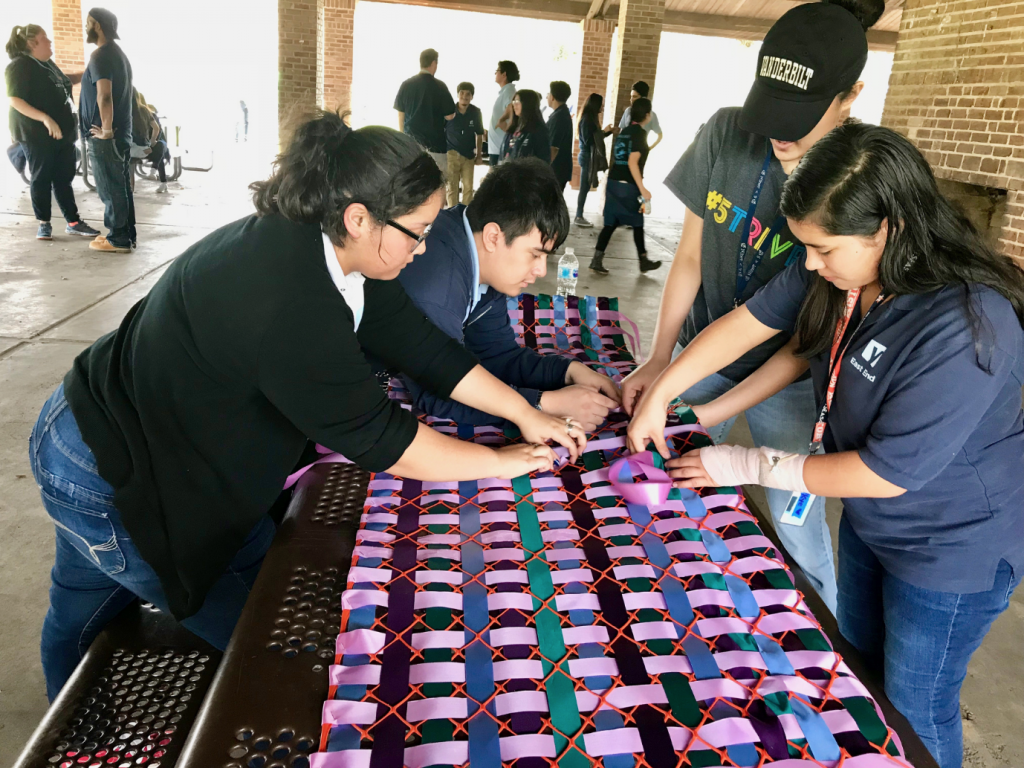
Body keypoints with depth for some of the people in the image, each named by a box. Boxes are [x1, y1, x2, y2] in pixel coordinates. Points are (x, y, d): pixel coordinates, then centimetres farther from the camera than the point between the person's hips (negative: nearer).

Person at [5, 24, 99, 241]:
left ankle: (74, 222, 14)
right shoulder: (19, 66, -12)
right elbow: (15, 101, -19)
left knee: (64, 179, 9)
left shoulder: (47, 64, 14)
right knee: (41, 179, 2)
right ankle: (44, 223, 11)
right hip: (37, 134, -8)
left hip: (62, 132, 8)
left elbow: (63, 82, 34)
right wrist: (45, 119, -29)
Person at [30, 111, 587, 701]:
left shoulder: (331, 252, -10)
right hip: (107, 475, -9)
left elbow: (422, 346, -4)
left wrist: (526, 415, -3)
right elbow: (381, 441, -32)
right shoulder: (289, 302, -39)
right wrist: (504, 461, -19)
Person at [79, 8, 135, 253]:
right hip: (122, 132, 9)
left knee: (110, 189, -3)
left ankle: (118, 240, 2)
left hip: (105, 137, -9)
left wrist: (106, 130, -20)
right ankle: (127, 234, 19)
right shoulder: (119, 54, 16)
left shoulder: (100, 56, -15)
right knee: (121, 186, 13)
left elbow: (104, 96, -28)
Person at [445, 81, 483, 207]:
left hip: (469, 154, 2)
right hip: (452, 154, -2)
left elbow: (479, 135, 7)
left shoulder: (476, 112, -3)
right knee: (452, 186, 4)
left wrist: (479, 155, 6)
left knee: (468, 187, 7)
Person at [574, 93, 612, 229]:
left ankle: (579, 216, 13)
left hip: (589, 157, 9)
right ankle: (578, 217, 1)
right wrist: (604, 132, -12)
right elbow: (588, 140, -18)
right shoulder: (587, 119, -15)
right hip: (588, 157, -9)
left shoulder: (590, 119, 13)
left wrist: (608, 131, 15)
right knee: (584, 188, -4)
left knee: (585, 188, 9)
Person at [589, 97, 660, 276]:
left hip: (613, 182, 7)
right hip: (628, 185, -7)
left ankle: (597, 259, -1)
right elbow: (633, 162, -19)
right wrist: (642, 189, -20)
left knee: (610, 223, 7)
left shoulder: (624, 132, 13)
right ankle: (643, 260, 20)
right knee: (638, 223, 8)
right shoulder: (640, 133, -10)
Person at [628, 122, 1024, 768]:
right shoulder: (838, 268, -15)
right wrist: (660, 395, -9)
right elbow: (746, 322, -4)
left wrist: (751, 466, -21)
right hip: (869, 519, 7)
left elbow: (885, 472, -30)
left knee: (915, 709, 14)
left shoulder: (964, 329, -36)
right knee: (858, 666, 27)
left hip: (951, 546, -7)